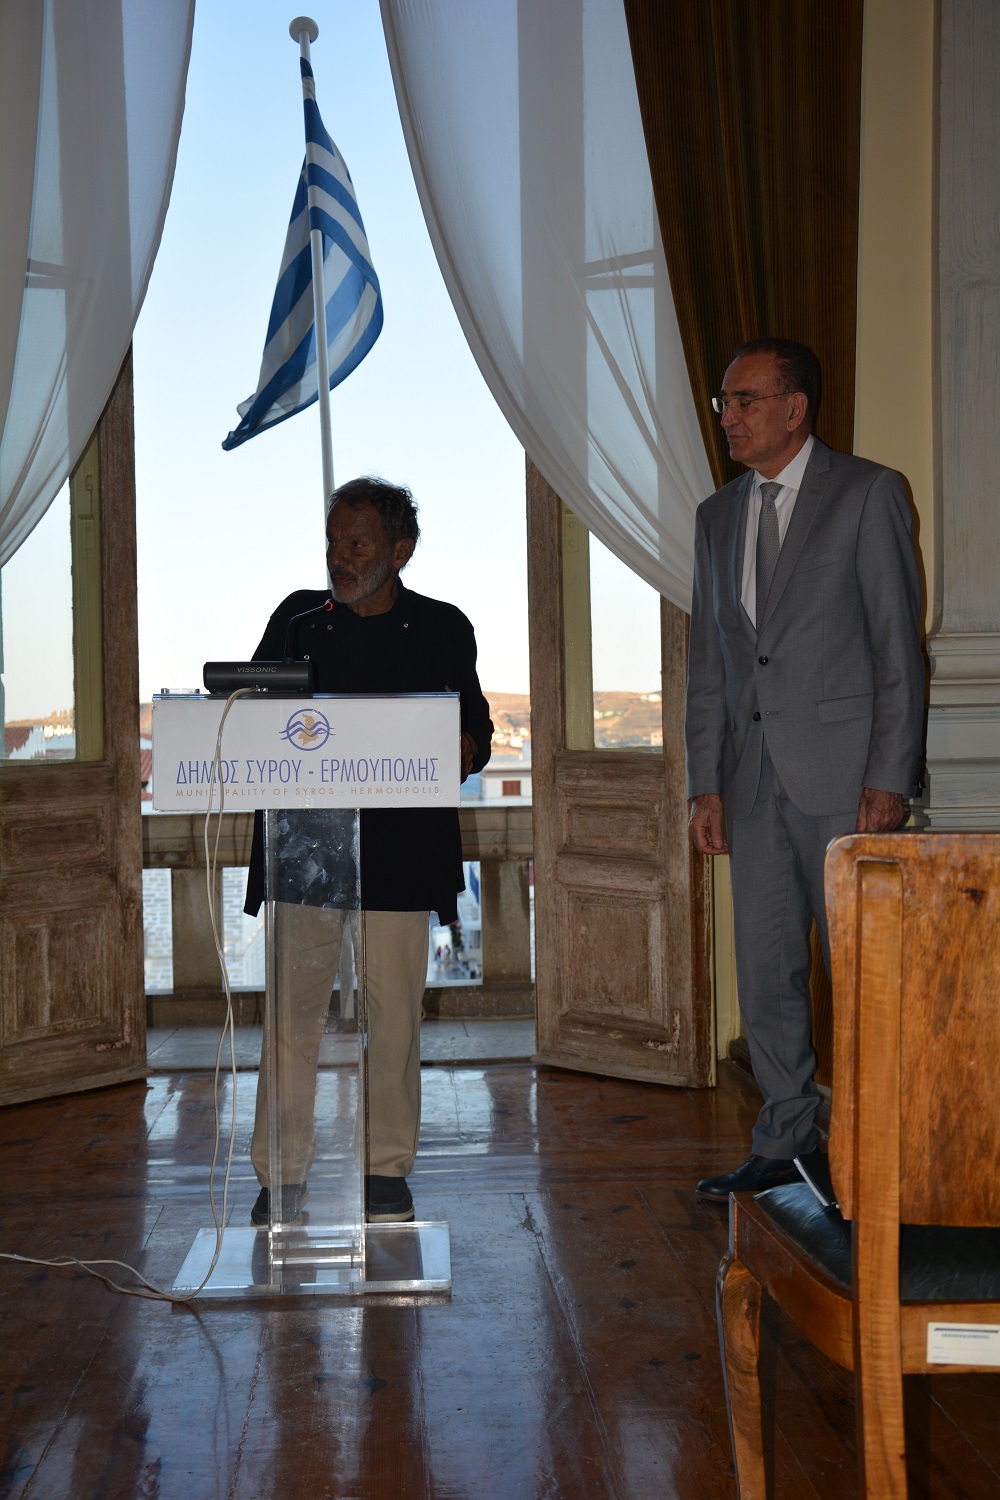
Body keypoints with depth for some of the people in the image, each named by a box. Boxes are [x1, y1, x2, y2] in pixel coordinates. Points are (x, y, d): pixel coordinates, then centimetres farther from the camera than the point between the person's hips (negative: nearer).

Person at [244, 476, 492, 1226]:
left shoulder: (443, 629, 7)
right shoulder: (298, 619, 10)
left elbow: (476, 739, 9)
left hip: (401, 850, 0)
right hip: (306, 845, 1)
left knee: (395, 1011, 3)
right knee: (294, 1011, -1)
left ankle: (388, 1170, 15)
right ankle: (282, 1175, 8)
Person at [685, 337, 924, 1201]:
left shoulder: (867, 494, -1)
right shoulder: (719, 516, 16)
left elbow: (900, 645, -5)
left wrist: (889, 779, -12)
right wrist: (706, 782, 8)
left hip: (842, 772, -6)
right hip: (754, 776, 6)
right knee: (765, 970, 10)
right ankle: (787, 1146, 21)